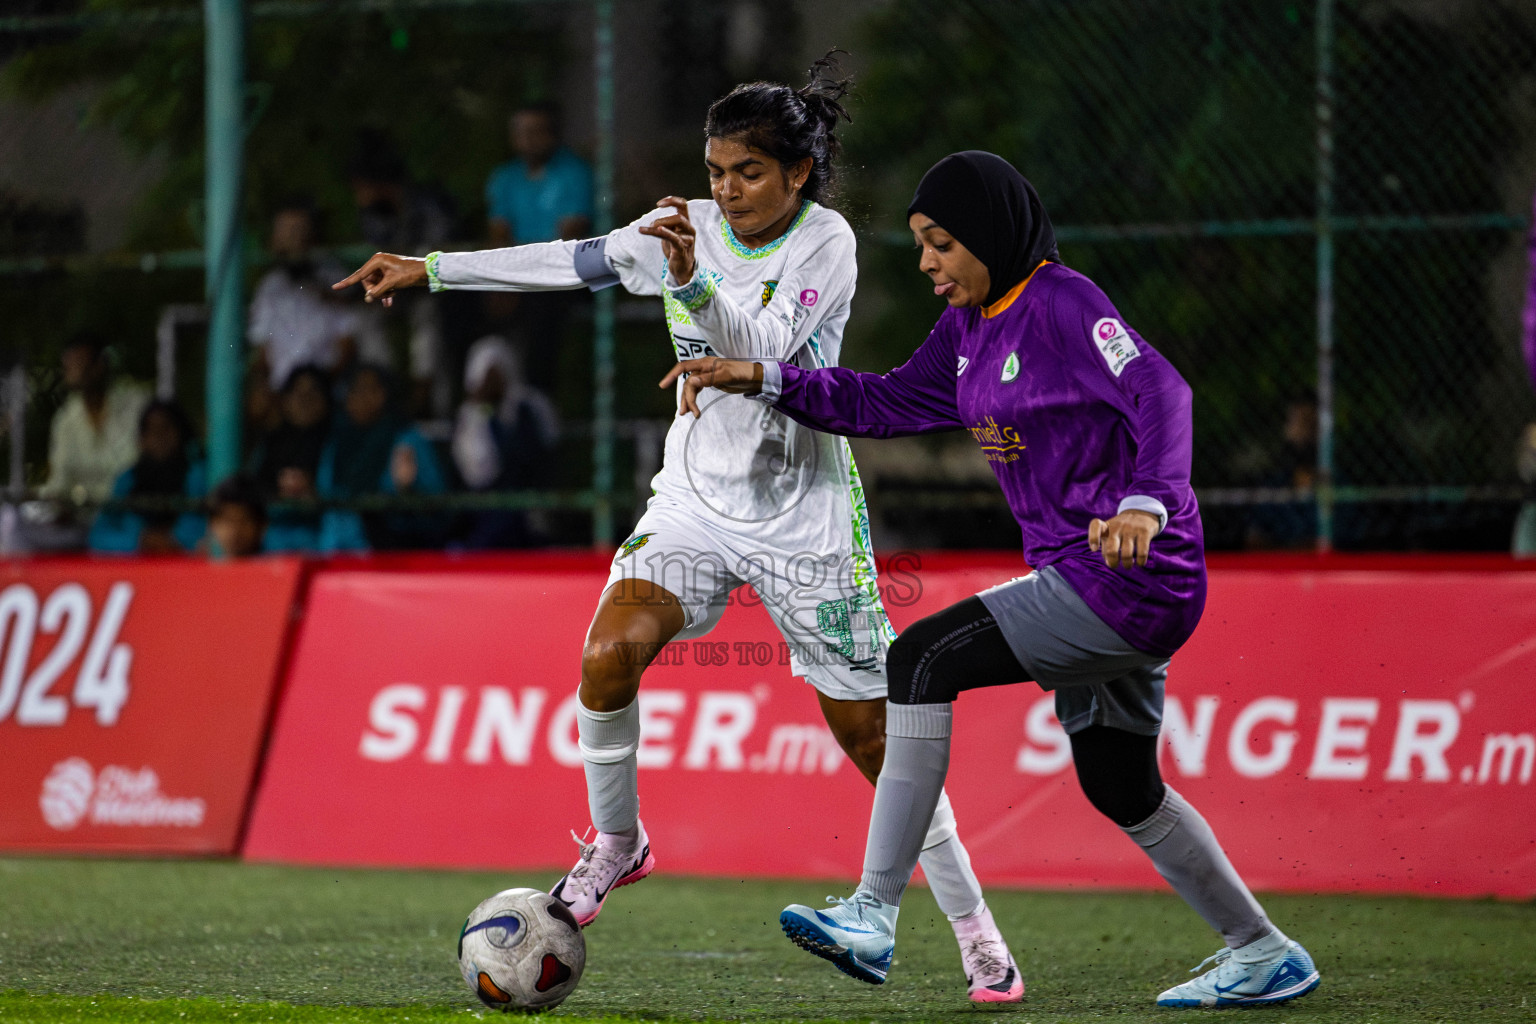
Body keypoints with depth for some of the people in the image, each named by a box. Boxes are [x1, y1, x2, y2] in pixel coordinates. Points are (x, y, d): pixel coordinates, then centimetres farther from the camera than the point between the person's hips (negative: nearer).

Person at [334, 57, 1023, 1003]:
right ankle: (617, 844, 5)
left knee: (870, 733, -4)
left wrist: (693, 282, -43)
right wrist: (430, 270, -1)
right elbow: (571, 263, 1)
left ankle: (975, 929, 9)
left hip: (805, 517, -4)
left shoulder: (825, 244, -13)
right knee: (608, 656, -20)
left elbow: (763, 349, -26)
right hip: (697, 500, 4)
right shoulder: (691, 229, 0)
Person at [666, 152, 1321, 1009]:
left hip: (1131, 578, -10)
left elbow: (1160, 392, -26)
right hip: (1087, 583, 10)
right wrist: (764, 381, 11)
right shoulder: (970, 327, 13)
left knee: (925, 657, -17)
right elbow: (890, 401, 21)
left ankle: (873, 917, -20)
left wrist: (1144, 503, -42)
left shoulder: (1062, 304, -14)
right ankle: (1263, 955, 28)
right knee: (1121, 789, 17)